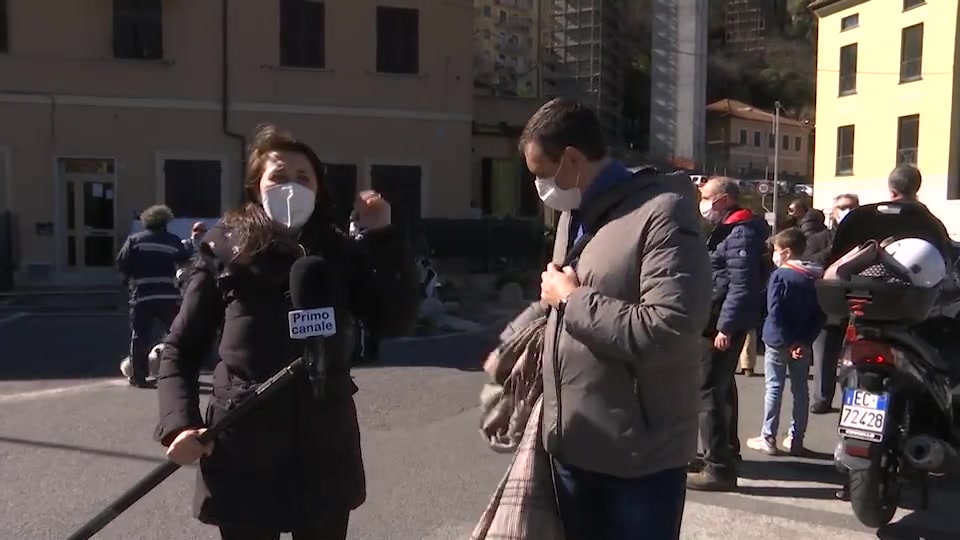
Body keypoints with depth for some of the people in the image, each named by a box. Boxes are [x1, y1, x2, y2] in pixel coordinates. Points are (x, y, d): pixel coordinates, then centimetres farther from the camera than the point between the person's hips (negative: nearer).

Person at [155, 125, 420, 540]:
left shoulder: (340, 253, 4)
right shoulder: (226, 249, -1)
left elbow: (397, 320, -6)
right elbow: (180, 350, 2)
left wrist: (383, 236, -9)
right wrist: (179, 423, -13)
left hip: (325, 449, 2)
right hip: (243, 451, -1)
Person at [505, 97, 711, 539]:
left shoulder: (662, 213, -17)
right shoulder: (573, 214, 13)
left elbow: (667, 332, -28)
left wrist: (572, 298, -18)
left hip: (638, 459, -8)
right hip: (571, 446, 8)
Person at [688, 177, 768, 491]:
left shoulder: (740, 233, -15)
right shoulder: (729, 230, 17)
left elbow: (742, 284, -23)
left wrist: (726, 326, -26)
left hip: (723, 325, -11)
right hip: (720, 322, 11)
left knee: (709, 391, -9)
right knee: (721, 388, 19)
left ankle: (719, 468, -5)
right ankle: (727, 452, 33)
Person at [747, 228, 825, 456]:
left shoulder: (780, 275, -13)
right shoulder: (815, 276, 6)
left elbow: (774, 312, -19)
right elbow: (820, 314, 4)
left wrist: (786, 341, -16)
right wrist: (805, 340, -2)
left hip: (779, 341, -5)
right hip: (802, 342, 5)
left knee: (774, 388, 2)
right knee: (800, 390, 10)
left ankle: (768, 438, 7)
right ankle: (796, 439, 17)